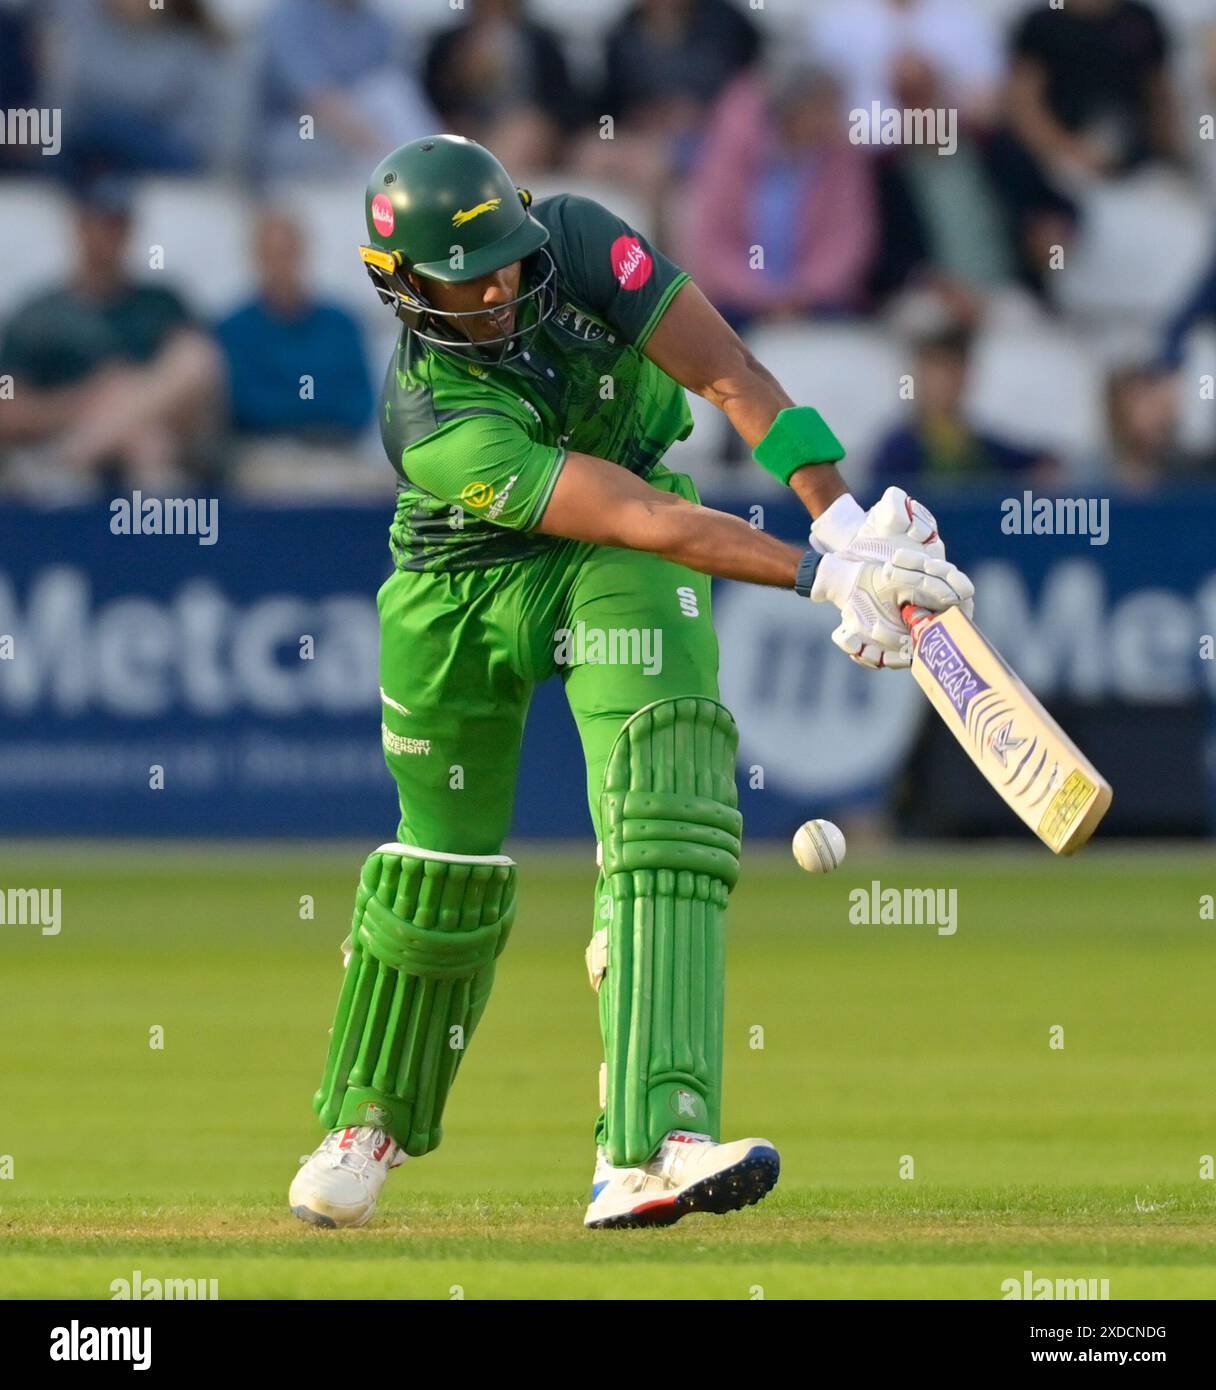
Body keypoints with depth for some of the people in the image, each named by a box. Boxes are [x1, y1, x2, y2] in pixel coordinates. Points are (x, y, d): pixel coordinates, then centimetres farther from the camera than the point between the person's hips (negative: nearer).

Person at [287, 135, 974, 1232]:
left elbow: (732, 376, -23)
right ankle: (370, 1122, 37)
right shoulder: (433, 422, -31)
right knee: (446, 869, 8)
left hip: (619, 569, 2)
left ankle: (652, 1148, -34)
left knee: (665, 812, -20)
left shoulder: (578, 245, -23)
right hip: (463, 593, -2)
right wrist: (828, 575, -43)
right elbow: (640, 518, -38)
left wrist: (846, 522, -34)